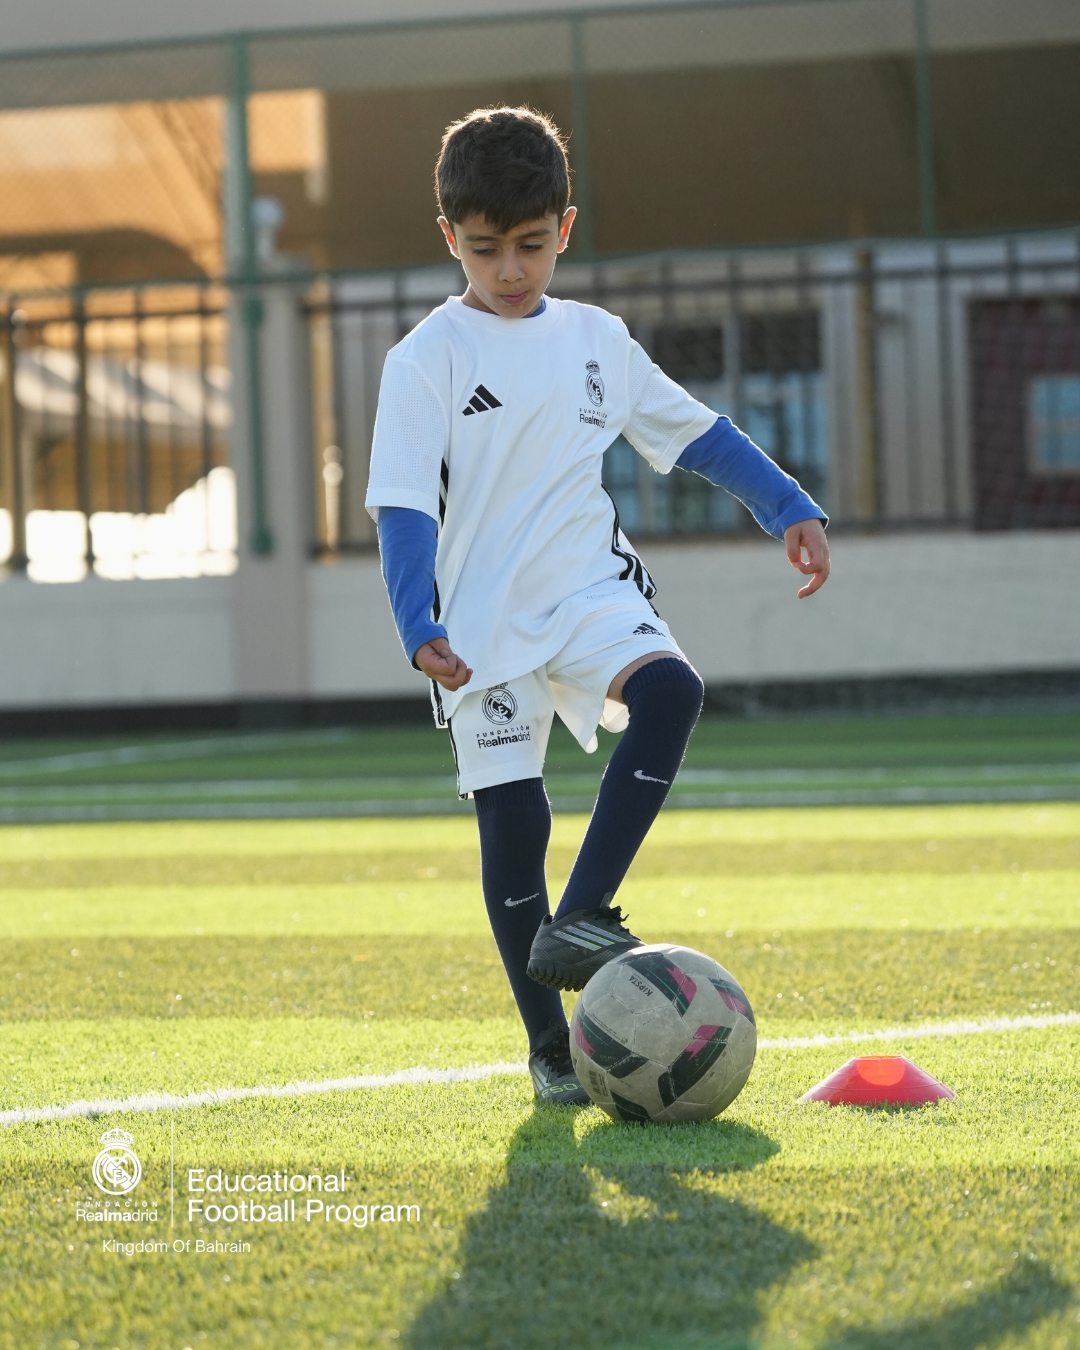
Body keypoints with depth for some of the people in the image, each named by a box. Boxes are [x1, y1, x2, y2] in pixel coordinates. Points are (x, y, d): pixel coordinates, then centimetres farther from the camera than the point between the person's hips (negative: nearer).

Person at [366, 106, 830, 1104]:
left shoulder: (597, 340, 9)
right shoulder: (427, 358, -4)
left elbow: (697, 432, 17)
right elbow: (404, 504, -10)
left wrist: (790, 507, 7)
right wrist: (419, 628, -23)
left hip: (590, 592, 3)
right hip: (481, 622, -3)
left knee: (670, 688, -28)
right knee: (511, 815, -3)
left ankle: (581, 917, -25)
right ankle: (550, 1047, 9)